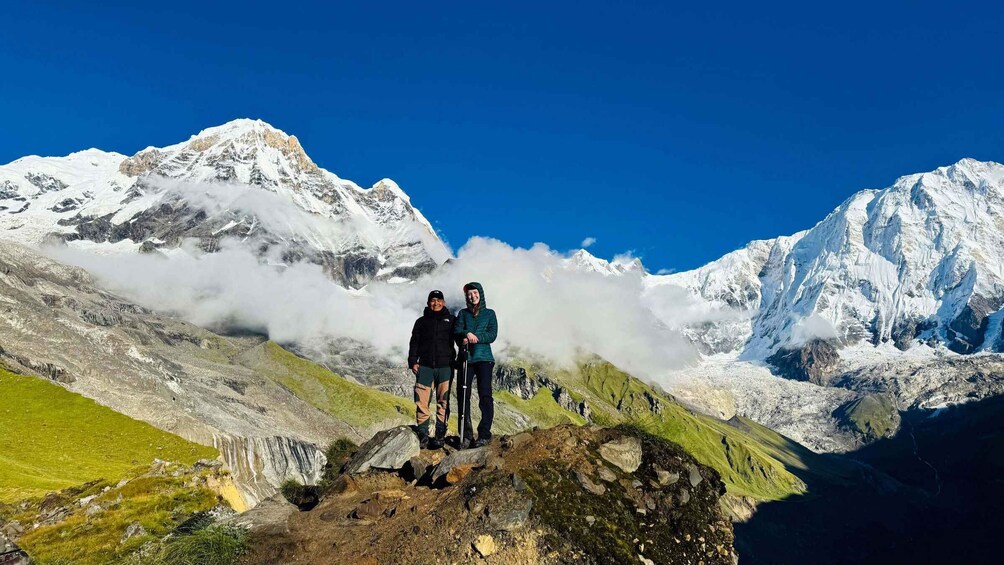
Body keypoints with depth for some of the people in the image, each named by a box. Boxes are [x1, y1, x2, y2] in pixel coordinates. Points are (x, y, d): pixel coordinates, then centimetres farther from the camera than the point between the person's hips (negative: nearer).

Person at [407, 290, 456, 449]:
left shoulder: (451, 320, 13)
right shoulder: (421, 322, 16)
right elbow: (414, 343, 13)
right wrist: (413, 361, 0)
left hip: (445, 367, -1)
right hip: (425, 366, 1)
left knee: (443, 403, -1)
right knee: (421, 402, -6)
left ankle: (440, 436, 4)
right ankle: (422, 436, 0)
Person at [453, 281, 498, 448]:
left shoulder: (490, 313, 12)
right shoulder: (463, 313, 17)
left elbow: (492, 334, -1)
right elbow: (456, 331, 2)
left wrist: (476, 337, -15)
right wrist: (467, 333, -18)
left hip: (484, 359, -2)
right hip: (465, 359, 2)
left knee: (485, 395, -9)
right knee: (463, 396, -2)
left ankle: (484, 434, -7)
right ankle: (466, 435, 3)